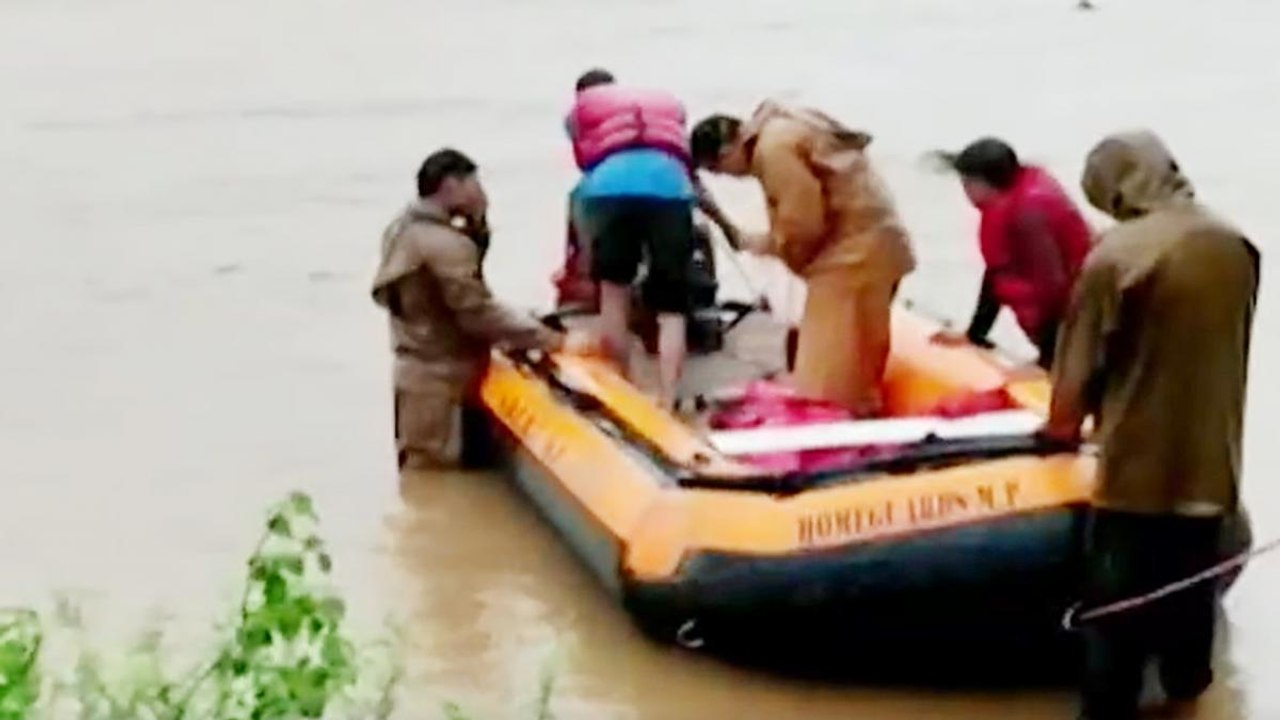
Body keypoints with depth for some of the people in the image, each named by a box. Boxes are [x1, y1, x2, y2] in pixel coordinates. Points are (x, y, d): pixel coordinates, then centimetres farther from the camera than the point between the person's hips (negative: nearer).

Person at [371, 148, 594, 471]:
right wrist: (557, 341, -24)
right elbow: (479, 313, -24)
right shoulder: (444, 244, -20)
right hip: (439, 383, -10)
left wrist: (476, 227, 4)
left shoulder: (405, 230, 11)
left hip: (418, 374, 10)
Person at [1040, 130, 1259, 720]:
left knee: (1117, 599, 3)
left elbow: (1081, 361, -10)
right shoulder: (1235, 247, 0)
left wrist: (1062, 427, 9)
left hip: (1137, 459, -6)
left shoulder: (1115, 255, -18)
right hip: (1210, 456, 6)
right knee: (1192, 578, 23)